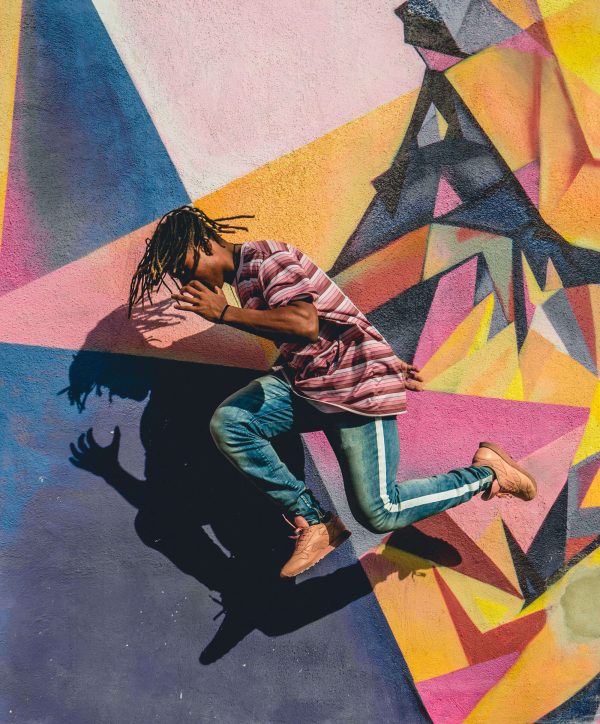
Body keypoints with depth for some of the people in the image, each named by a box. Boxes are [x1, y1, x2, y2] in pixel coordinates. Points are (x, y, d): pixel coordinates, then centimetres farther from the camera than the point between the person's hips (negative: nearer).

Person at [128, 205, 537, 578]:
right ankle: (314, 522, -2)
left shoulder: (266, 258, -14)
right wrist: (384, 362, 26)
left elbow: (306, 325, -31)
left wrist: (224, 312, -25)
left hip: (356, 387, -9)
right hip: (305, 382, 9)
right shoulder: (243, 277, 17)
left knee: (378, 513, -10)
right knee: (226, 423, -13)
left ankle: (485, 472, 12)